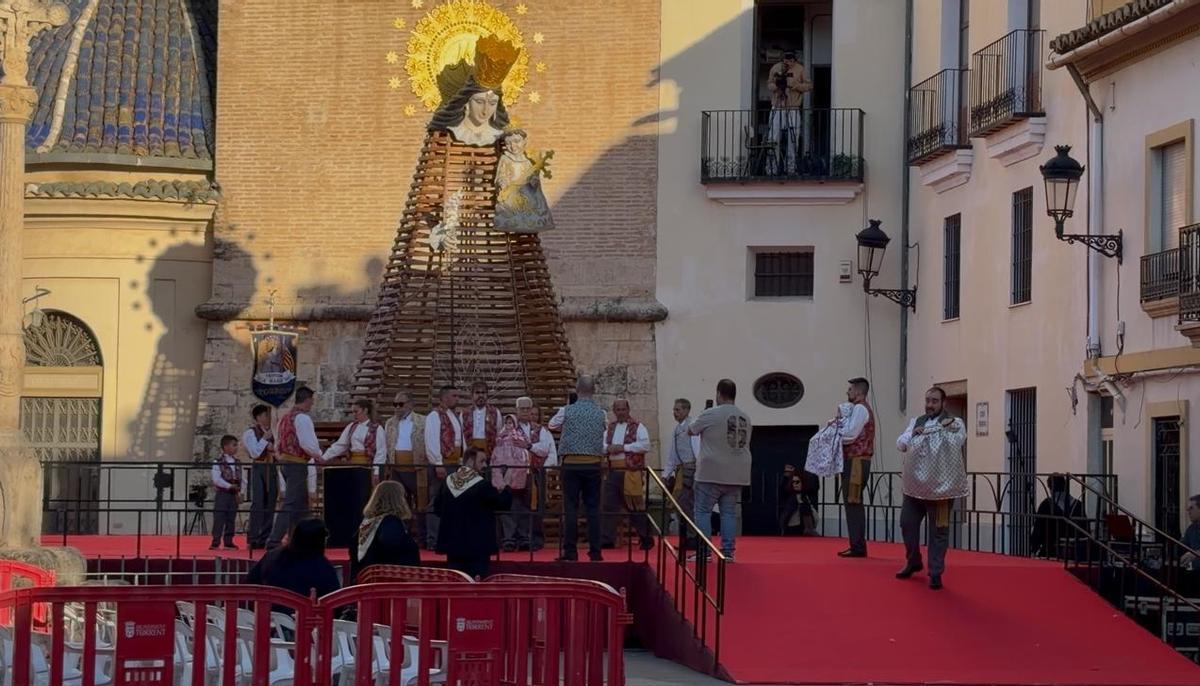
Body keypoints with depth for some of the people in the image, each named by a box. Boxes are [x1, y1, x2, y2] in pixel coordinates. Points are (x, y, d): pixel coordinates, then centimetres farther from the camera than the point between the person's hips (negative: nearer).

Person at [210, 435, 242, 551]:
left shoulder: (237, 462, 11)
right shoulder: (218, 462, -8)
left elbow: (240, 478, 12)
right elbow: (216, 479, -16)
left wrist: (239, 491, -1)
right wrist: (229, 486, -20)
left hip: (233, 495, 6)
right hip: (222, 493, -6)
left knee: (231, 519, 8)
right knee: (219, 518, -7)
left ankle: (229, 541, 13)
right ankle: (216, 542, -5)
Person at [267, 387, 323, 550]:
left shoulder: (285, 418, 15)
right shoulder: (302, 418, -13)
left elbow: (277, 445, 18)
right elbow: (307, 443, -18)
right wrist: (318, 455, -2)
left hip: (284, 461, 9)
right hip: (297, 464, -9)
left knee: (301, 505, 17)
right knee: (291, 504, -10)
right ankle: (274, 540, -15)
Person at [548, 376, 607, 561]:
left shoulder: (567, 411, -3)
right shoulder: (601, 414, 1)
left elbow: (552, 425, 16)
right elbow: (605, 438, 11)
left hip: (571, 464, -1)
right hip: (593, 464, 1)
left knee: (571, 507, 1)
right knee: (593, 508, 5)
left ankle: (570, 551, -1)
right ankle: (595, 551, 5)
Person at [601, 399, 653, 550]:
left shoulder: (637, 426, -1)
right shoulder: (610, 427, 17)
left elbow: (645, 445, -12)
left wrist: (624, 447, -15)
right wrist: (608, 448, -6)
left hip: (631, 471, -5)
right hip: (613, 471, 6)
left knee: (635, 506, -1)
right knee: (609, 505, 2)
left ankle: (646, 539, 10)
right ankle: (607, 540, 6)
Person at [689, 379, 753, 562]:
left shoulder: (710, 415, -8)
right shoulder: (745, 418, 8)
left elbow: (691, 431, 6)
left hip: (712, 474, -5)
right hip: (736, 475, 5)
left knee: (703, 511, 2)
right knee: (729, 512, 9)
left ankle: (703, 551, -3)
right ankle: (728, 551, 6)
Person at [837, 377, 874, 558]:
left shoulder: (860, 409, -11)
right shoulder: (862, 409, 22)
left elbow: (850, 434, -18)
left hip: (856, 462, -11)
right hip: (855, 461, 11)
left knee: (853, 504, -10)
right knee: (854, 504, 12)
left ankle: (857, 547, -10)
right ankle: (857, 545, 15)